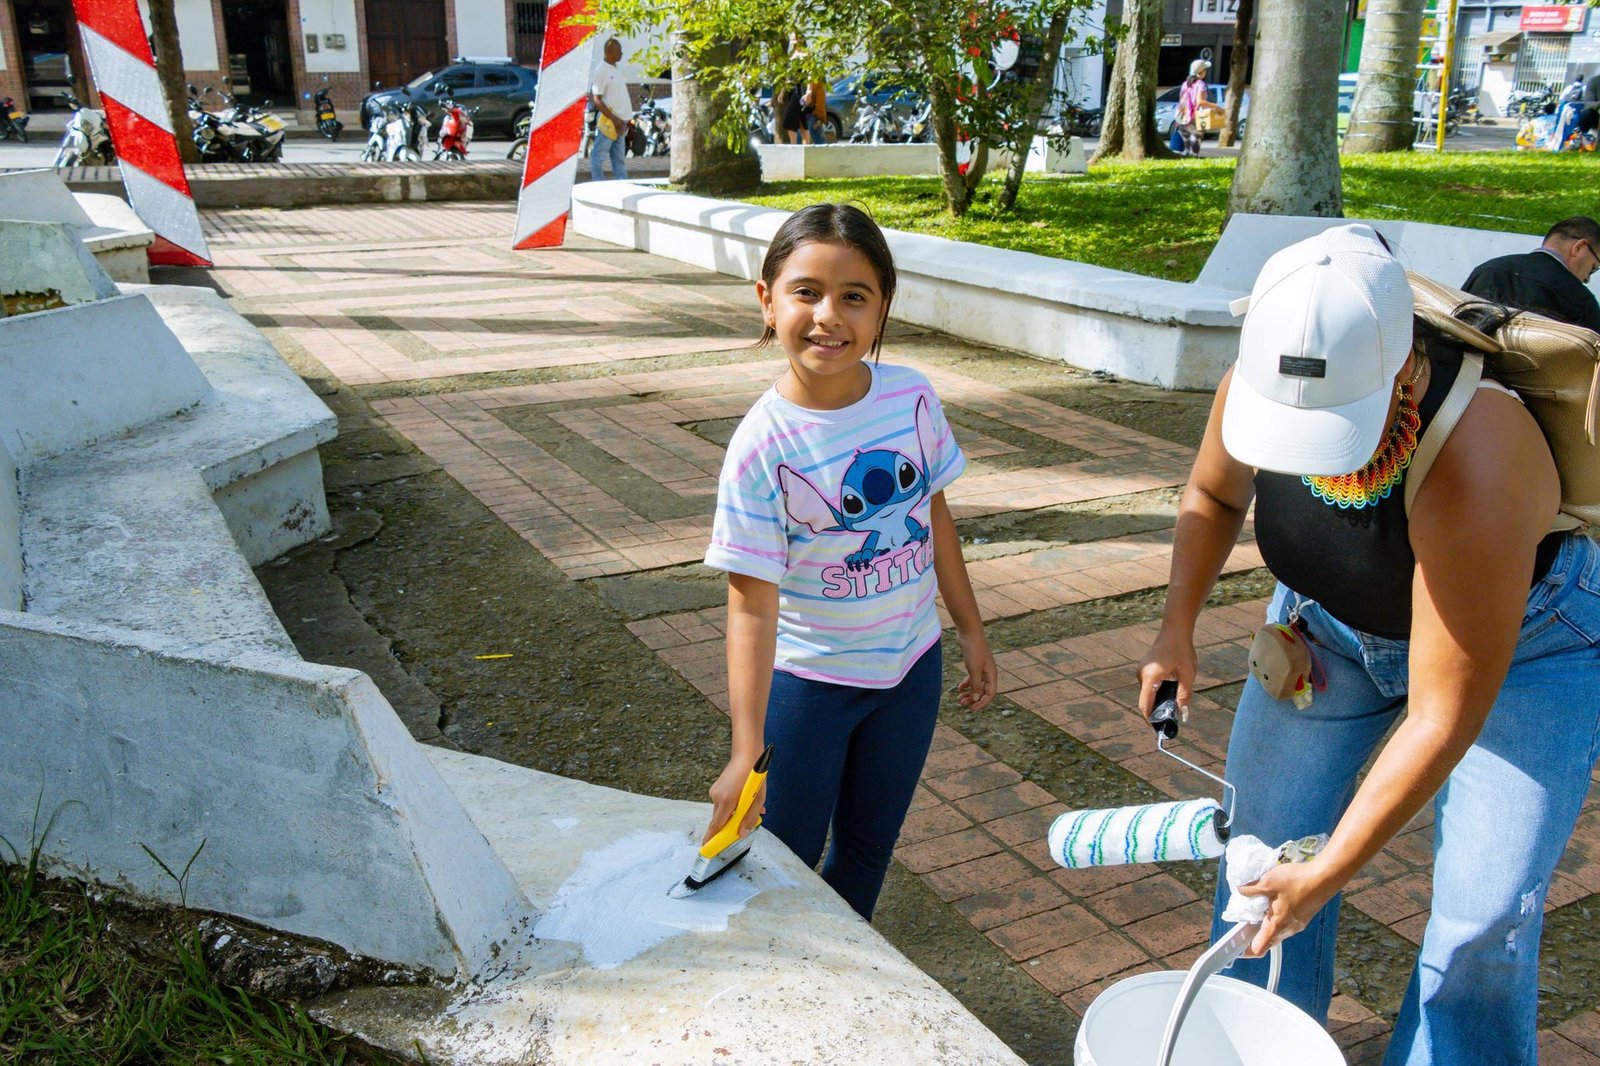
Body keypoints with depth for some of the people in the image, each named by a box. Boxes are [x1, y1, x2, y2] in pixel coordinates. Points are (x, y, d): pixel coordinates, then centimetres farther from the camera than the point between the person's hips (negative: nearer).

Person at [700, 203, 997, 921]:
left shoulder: (912, 396, -10)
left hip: (910, 666, 4)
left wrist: (970, 631, 12)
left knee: (868, 848, 21)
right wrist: (747, 751, -26)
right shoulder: (762, 445, -23)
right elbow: (753, 600, -23)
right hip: (805, 678, -4)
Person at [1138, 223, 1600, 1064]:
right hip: (1333, 623, 4)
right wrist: (1177, 629, -12)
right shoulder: (1256, 388, -26)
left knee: (1484, 921, -7)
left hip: (1522, 642, -4)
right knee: (1262, 848, 5)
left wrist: (1328, 874, -29)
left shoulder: (1474, 466, -41)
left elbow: (1445, 718, -34)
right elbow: (1213, 495, 0)